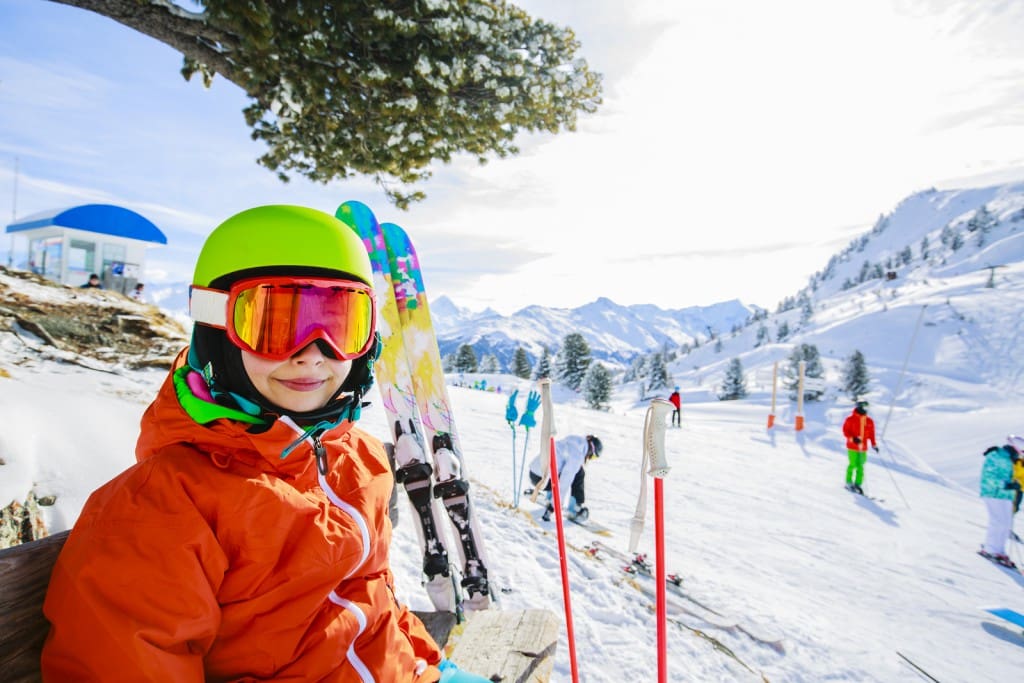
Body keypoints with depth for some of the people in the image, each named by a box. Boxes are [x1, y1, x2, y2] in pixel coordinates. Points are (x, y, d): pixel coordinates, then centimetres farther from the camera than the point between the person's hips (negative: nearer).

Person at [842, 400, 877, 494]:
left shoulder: (869, 421, 8)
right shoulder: (851, 419, -5)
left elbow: (871, 434, 13)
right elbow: (845, 430, -5)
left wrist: (874, 444, 6)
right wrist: (853, 438, -19)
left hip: (863, 448, 4)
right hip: (852, 446, -4)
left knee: (860, 467, 3)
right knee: (853, 464, -4)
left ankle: (857, 484, 10)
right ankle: (849, 483, 10)